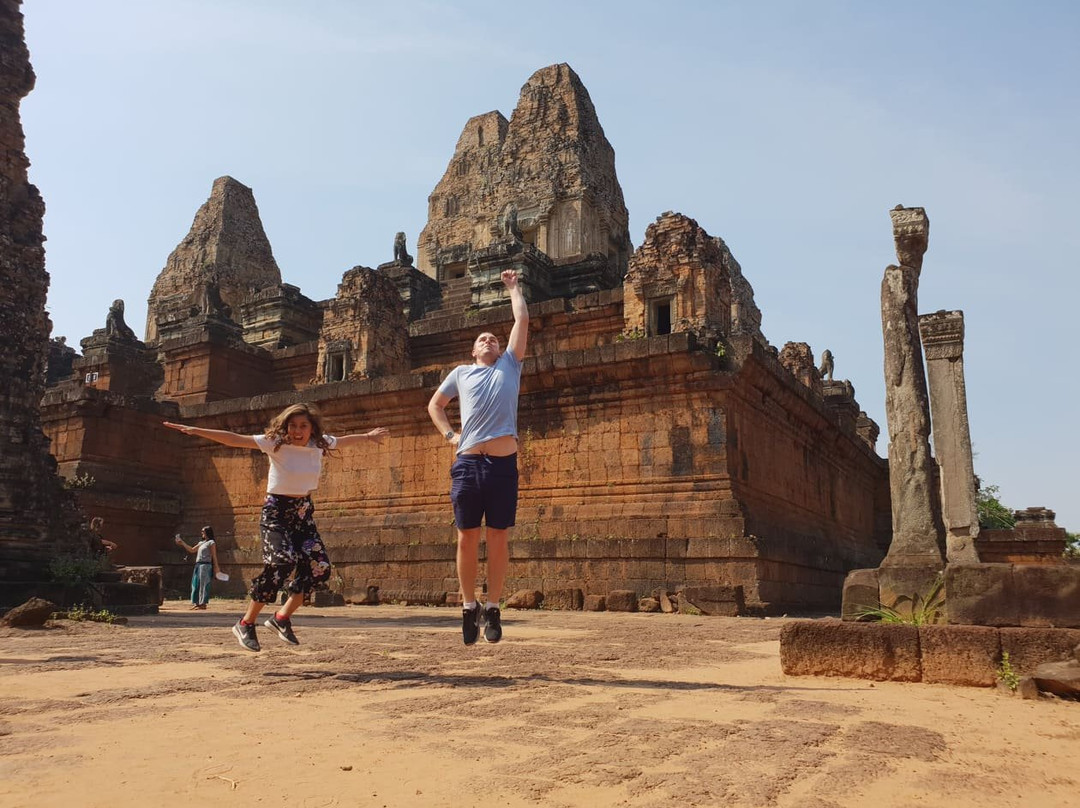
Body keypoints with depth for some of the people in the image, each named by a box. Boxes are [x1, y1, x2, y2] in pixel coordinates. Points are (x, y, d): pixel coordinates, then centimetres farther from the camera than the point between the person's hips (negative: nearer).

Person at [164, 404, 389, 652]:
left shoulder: (320, 444, -1)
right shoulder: (275, 443, -13)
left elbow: (344, 441, 20)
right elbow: (234, 439, -19)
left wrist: (368, 436, 34)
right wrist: (195, 431, -26)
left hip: (303, 512, 5)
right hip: (276, 511, -5)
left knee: (319, 567, -7)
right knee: (282, 562, -25)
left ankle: (282, 617, 11)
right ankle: (246, 623, -7)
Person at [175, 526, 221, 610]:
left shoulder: (211, 543, -4)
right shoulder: (201, 542, 19)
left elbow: (214, 556, -7)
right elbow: (192, 550, 23)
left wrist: (216, 568, -11)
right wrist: (182, 543, 19)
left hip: (205, 566, -8)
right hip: (198, 565, 8)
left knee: (203, 584, -6)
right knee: (196, 584, 7)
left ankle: (203, 603, -2)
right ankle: (197, 603, 12)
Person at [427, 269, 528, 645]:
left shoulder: (510, 365, 17)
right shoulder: (461, 373, 19)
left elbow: (522, 320, 16)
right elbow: (434, 405, 28)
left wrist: (513, 287, 28)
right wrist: (450, 434, 13)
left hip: (504, 463, 0)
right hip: (468, 462, 1)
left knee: (498, 539, 2)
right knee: (467, 539, 2)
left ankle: (492, 607, 12)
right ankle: (468, 605, 15)